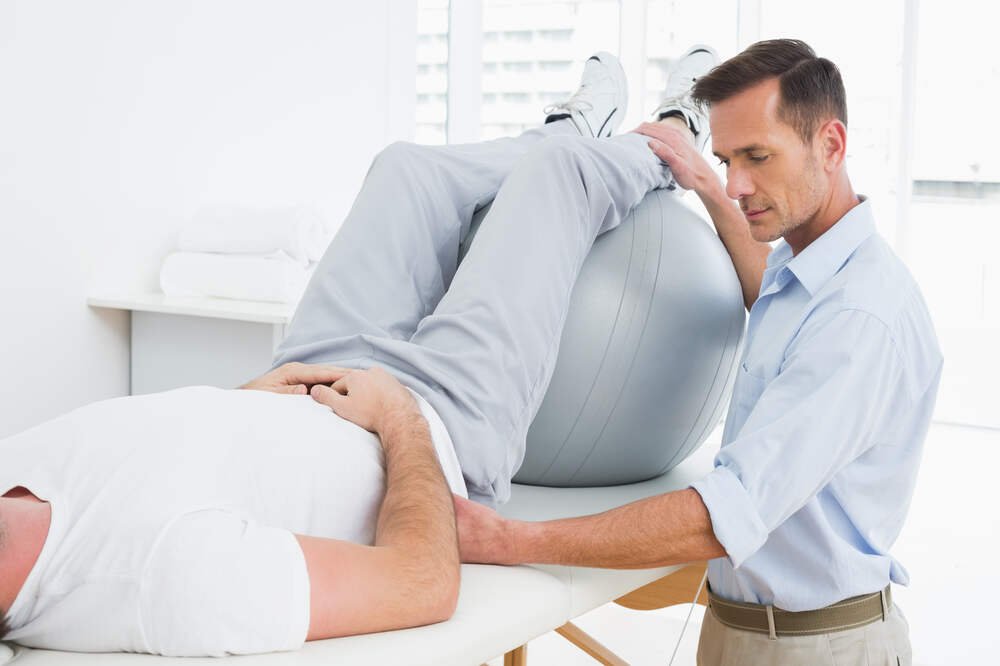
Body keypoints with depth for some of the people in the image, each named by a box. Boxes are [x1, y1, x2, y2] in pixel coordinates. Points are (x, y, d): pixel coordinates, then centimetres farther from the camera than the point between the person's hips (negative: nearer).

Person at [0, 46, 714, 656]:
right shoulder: (168, 569, -47)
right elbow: (424, 584, -36)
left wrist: (245, 397, -6)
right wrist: (400, 415, -23)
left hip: (311, 384, 7)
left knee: (407, 164, 21)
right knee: (557, 167, 7)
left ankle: (576, 133, 55)